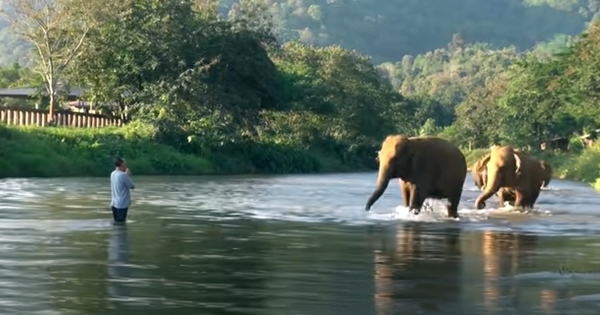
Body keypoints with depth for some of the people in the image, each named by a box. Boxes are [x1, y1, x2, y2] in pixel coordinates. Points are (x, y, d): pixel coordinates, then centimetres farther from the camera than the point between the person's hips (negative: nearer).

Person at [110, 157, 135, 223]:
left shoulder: (113, 174, 6)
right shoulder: (123, 175, -18)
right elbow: (131, 186, -8)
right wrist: (128, 175, 1)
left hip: (114, 203, 8)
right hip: (122, 204, -8)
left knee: (116, 222, 15)